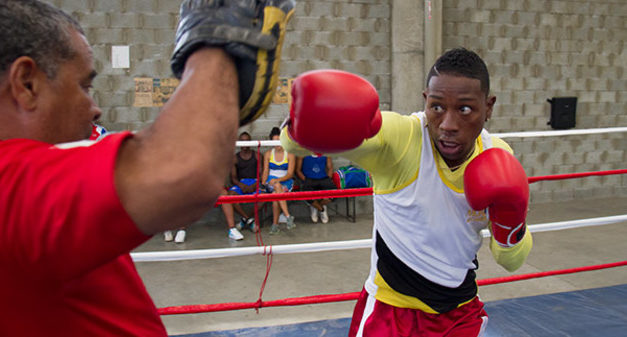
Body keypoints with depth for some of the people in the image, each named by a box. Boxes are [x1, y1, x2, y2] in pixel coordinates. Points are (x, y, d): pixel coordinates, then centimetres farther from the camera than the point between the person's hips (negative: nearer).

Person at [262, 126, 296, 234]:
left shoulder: (290, 155, 2)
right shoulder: (268, 154, 9)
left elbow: (290, 174, -5)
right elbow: (265, 171, 6)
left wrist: (278, 180, -21)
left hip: (286, 181, -1)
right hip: (271, 181, 1)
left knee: (275, 194, -34)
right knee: (277, 186, -37)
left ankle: (275, 224, -27)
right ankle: (288, 216, -42)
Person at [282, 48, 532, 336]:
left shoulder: (497, 158, -7)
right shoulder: (399, 137, -22)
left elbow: (512, 262, 1)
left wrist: (510, 223, -20)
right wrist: (304, 122, -61)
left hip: (462, 312, 4)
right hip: (391, 308, -4)